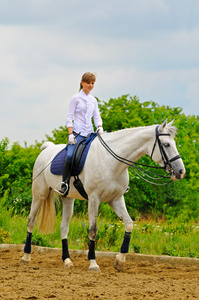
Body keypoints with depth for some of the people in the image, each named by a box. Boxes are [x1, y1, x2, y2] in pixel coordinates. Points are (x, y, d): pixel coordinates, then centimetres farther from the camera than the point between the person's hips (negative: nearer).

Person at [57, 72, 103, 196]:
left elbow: (97, 117, 16)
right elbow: (69, 118, -1)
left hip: (90, 133, 5)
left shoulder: (93, 100, 17)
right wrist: (70, 134, -12)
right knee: (70, 156, -26)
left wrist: (100, 128, -6)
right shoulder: (76, 98, 2)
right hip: (77, 132, -5)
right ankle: (65, 184, -23)